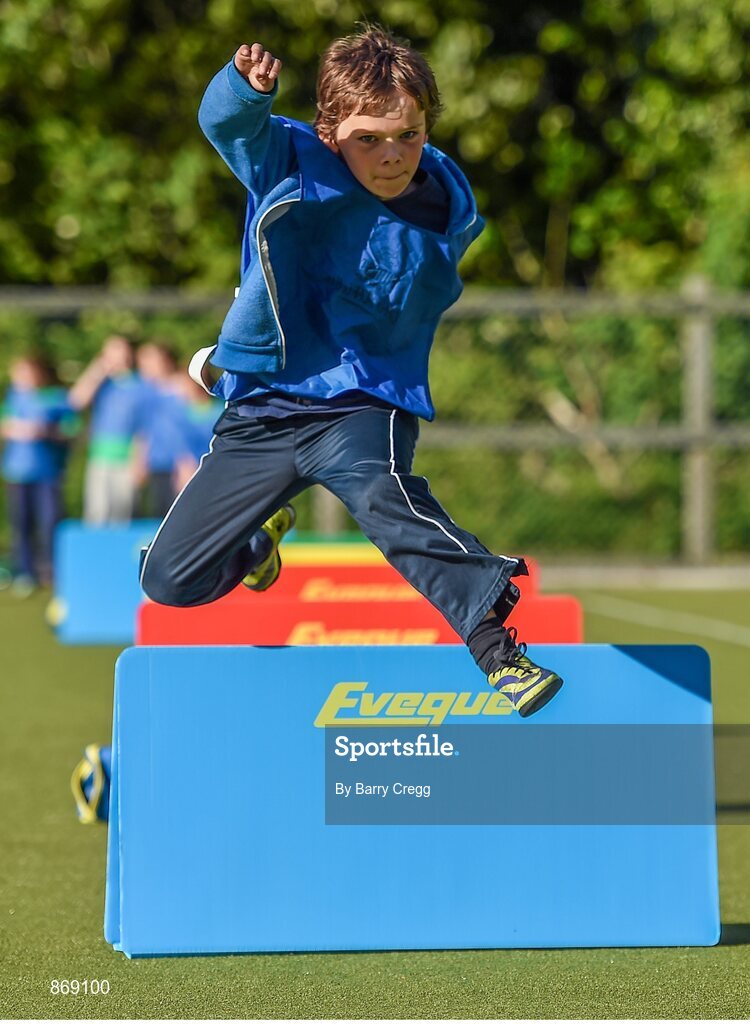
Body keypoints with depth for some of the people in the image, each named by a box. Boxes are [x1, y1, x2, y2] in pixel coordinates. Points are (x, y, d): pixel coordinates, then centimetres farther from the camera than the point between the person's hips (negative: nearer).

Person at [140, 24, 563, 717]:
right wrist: (249, 86, -52)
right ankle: (261, 534, 37)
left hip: (364, 405, -2)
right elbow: (227, 121, -27)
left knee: (382, 495, -38)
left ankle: (495, 640, -42)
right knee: (170, 579, 4)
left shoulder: (447, 212, -6)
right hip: (257, 412, 2)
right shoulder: (292, 162, -7)